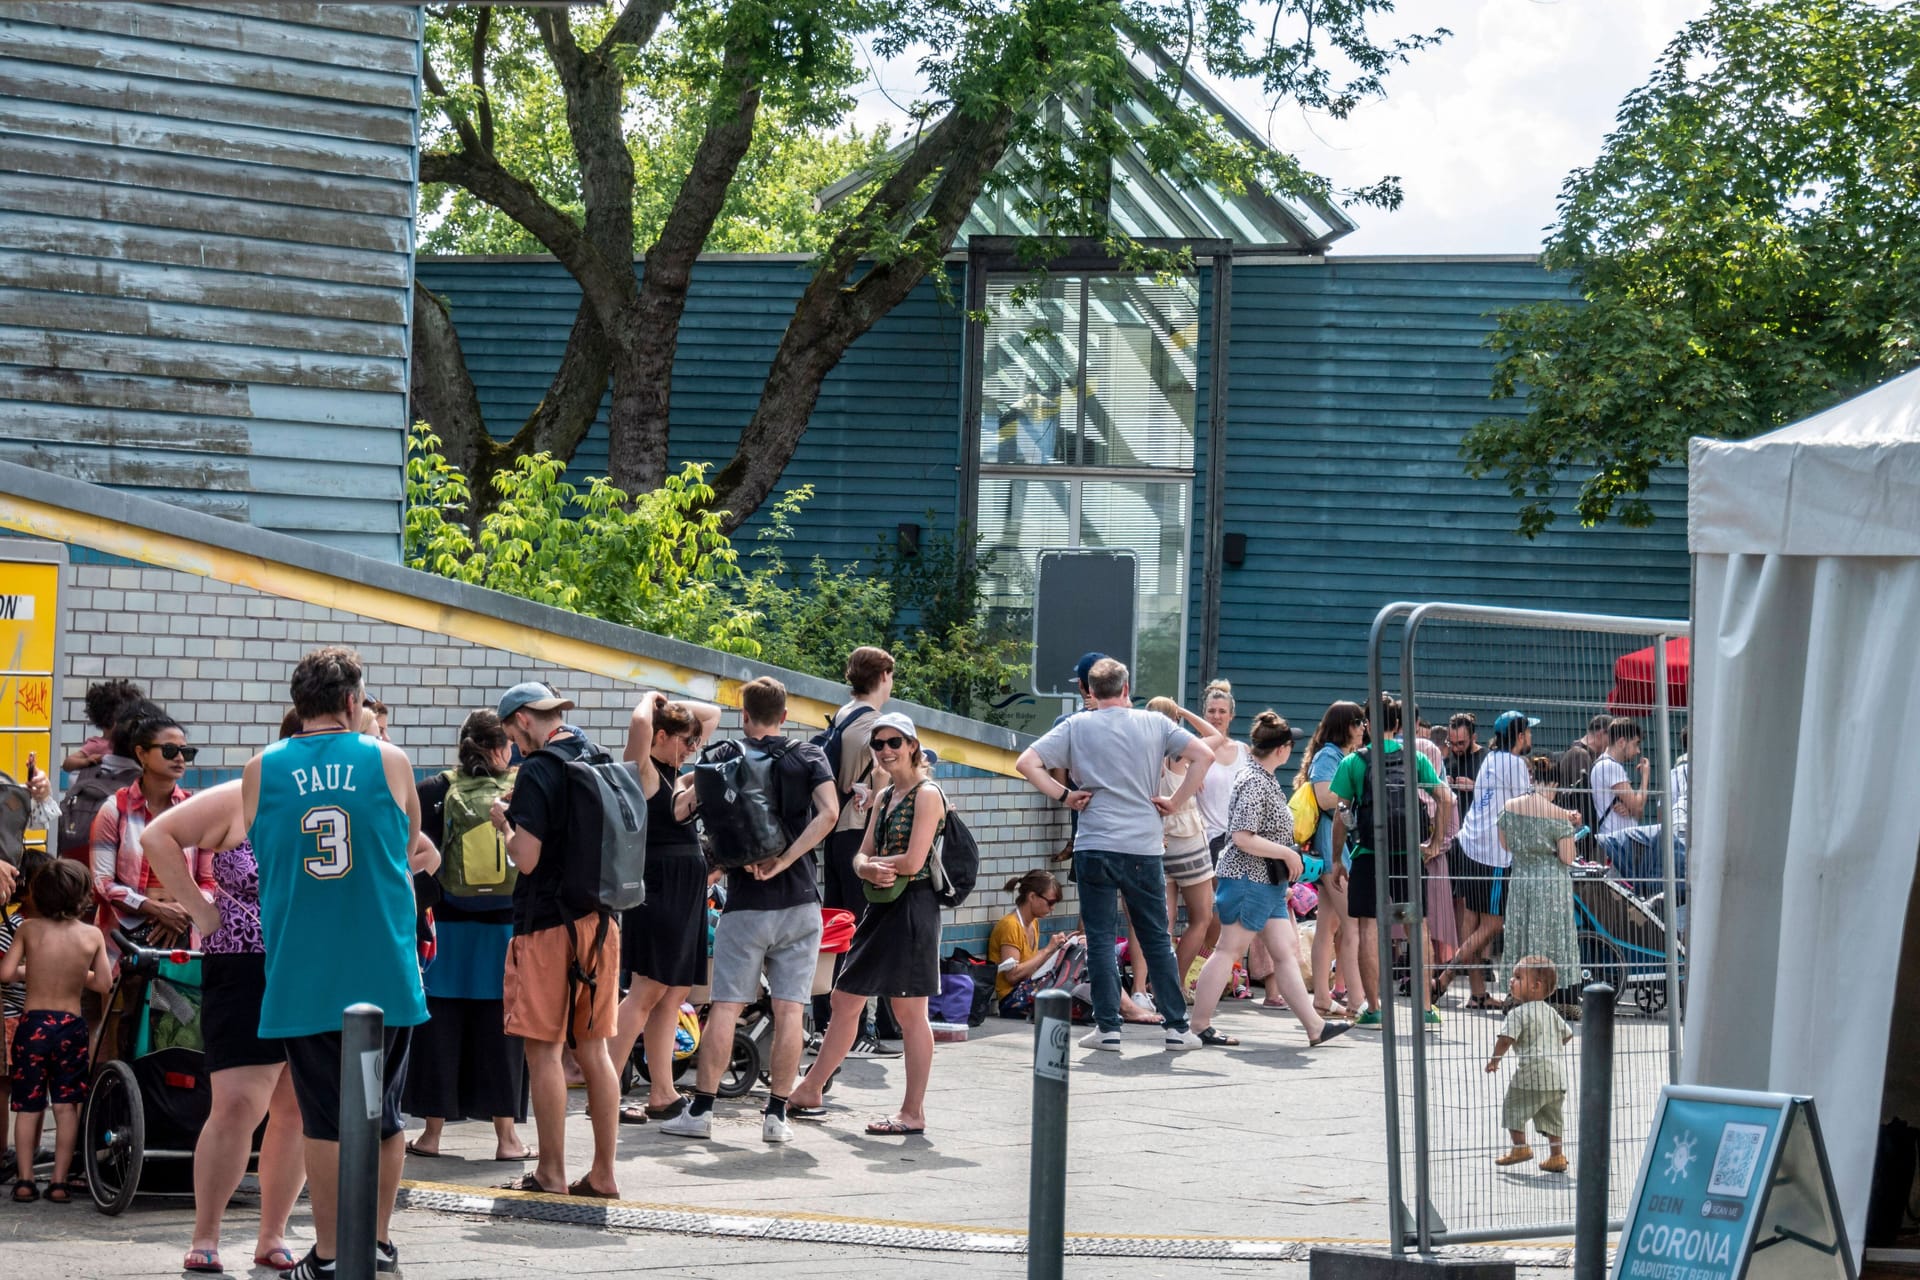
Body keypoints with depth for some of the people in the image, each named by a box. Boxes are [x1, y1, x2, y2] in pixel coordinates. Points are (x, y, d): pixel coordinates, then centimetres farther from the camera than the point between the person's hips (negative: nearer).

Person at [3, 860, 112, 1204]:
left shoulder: (28, 929, -6)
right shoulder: (92, 935, -4)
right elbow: (103, 983, -2)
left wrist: (31, 972, 10)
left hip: (33, 1023, 0)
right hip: (71, 1026, 0)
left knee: (28, 1106, 8)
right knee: (66, 1106, 6)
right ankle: (60, 1182, 5)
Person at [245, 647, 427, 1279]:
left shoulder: (261, 770, 0)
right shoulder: (391, 762, 0)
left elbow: (255, 855, 13)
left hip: (302, 974, 0)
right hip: (384, 968, 0)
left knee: (323, 1118, 5)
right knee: (382, 1110, 13)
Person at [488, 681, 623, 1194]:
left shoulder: (538, 771, -14)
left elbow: (527, 858, -20)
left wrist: (504, 822, 0)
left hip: (548, 925, -7)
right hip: (600, 921, 7)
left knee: (544, 1050, -1)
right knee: (593, 1048, 10)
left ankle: (551, 1173, 1)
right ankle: (603, 1172, 12)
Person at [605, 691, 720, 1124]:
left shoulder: (677, 775, 17)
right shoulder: (643, 771, -7)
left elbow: (713, 713, 27)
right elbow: (639, 723, -28)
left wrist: (672, 705, 12)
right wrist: (651, 701, -7)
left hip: (686, 893, 9)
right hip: (657, 888, -9)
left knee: (674, 994, 7)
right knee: (648, 990, -12)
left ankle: (662, 1094, 8)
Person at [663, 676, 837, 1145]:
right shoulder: (809, 757, 3)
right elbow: (829, 813, -14)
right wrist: (783, 861, -13)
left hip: (745, 902, -1)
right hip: (799, 903, 1)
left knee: (726, 1005, 2)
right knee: (789, 1008, 2)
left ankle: (701, 1110, 3)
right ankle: (777, 1115, 1)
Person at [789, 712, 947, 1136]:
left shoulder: (927, 795, -9)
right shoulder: (883, 797, 16)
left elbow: (913, 861, -17)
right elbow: (862, 855, 13)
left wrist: (875, 863, -2)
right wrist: (868, 869, -10)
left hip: (913, 906, -9)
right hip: (882, 906, 9)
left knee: (908, 1011, -5)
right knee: (845, 1000, 13)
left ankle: (913, 1113, 0)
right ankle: (810, 1091, 23)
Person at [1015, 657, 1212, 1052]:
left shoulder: (1076, 727, 2)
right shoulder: (1154, 724, 5)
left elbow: (1026, 763, -4)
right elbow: (1204, 756, -2)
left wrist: (1063, 795, 2)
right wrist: (1174, 802, 1)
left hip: (1094, 847, -1)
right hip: (1144, 846, 1)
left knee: (1101, 938, 4)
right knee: (1156, 939, 10)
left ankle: (1108, 1028, 1)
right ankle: (1176, 1026, 10)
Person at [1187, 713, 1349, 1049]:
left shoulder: (1267, 780, 13)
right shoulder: (1253, 783, -18)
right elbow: (1243, 838, -24)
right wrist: (1288, 854, -17)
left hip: (1269, 883, 10)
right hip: (1247, 880, -10)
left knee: (1286, 952, 7)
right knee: (1228, 950, -5)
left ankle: (1314, 1026, 7)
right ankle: (1199, 1025, 0)